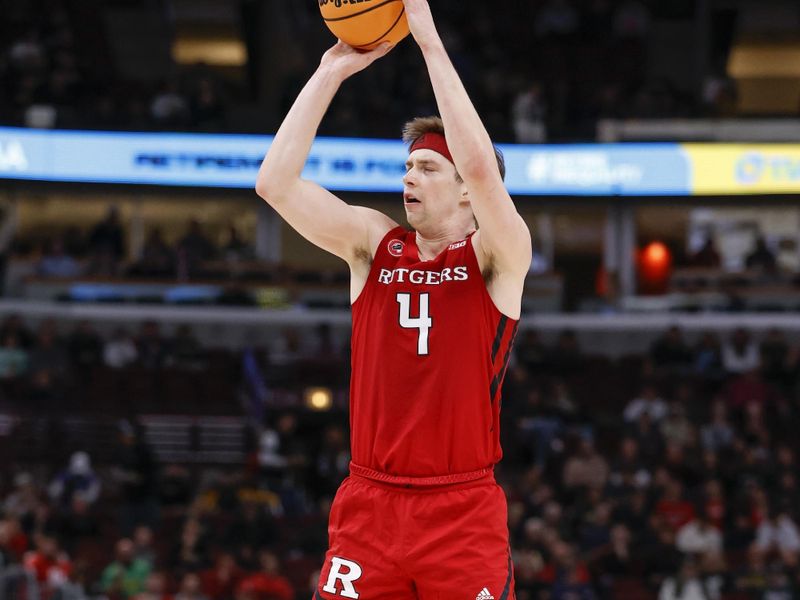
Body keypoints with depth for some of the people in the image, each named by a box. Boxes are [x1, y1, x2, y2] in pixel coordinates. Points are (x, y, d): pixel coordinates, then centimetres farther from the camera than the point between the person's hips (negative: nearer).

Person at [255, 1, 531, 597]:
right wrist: (330, 73, -6)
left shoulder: (498, 257, -2)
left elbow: (480, 167, -21)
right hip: (368, 504, 3)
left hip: (463, 511, -3)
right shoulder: (374, 243, 8)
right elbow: (275, 183, -3)